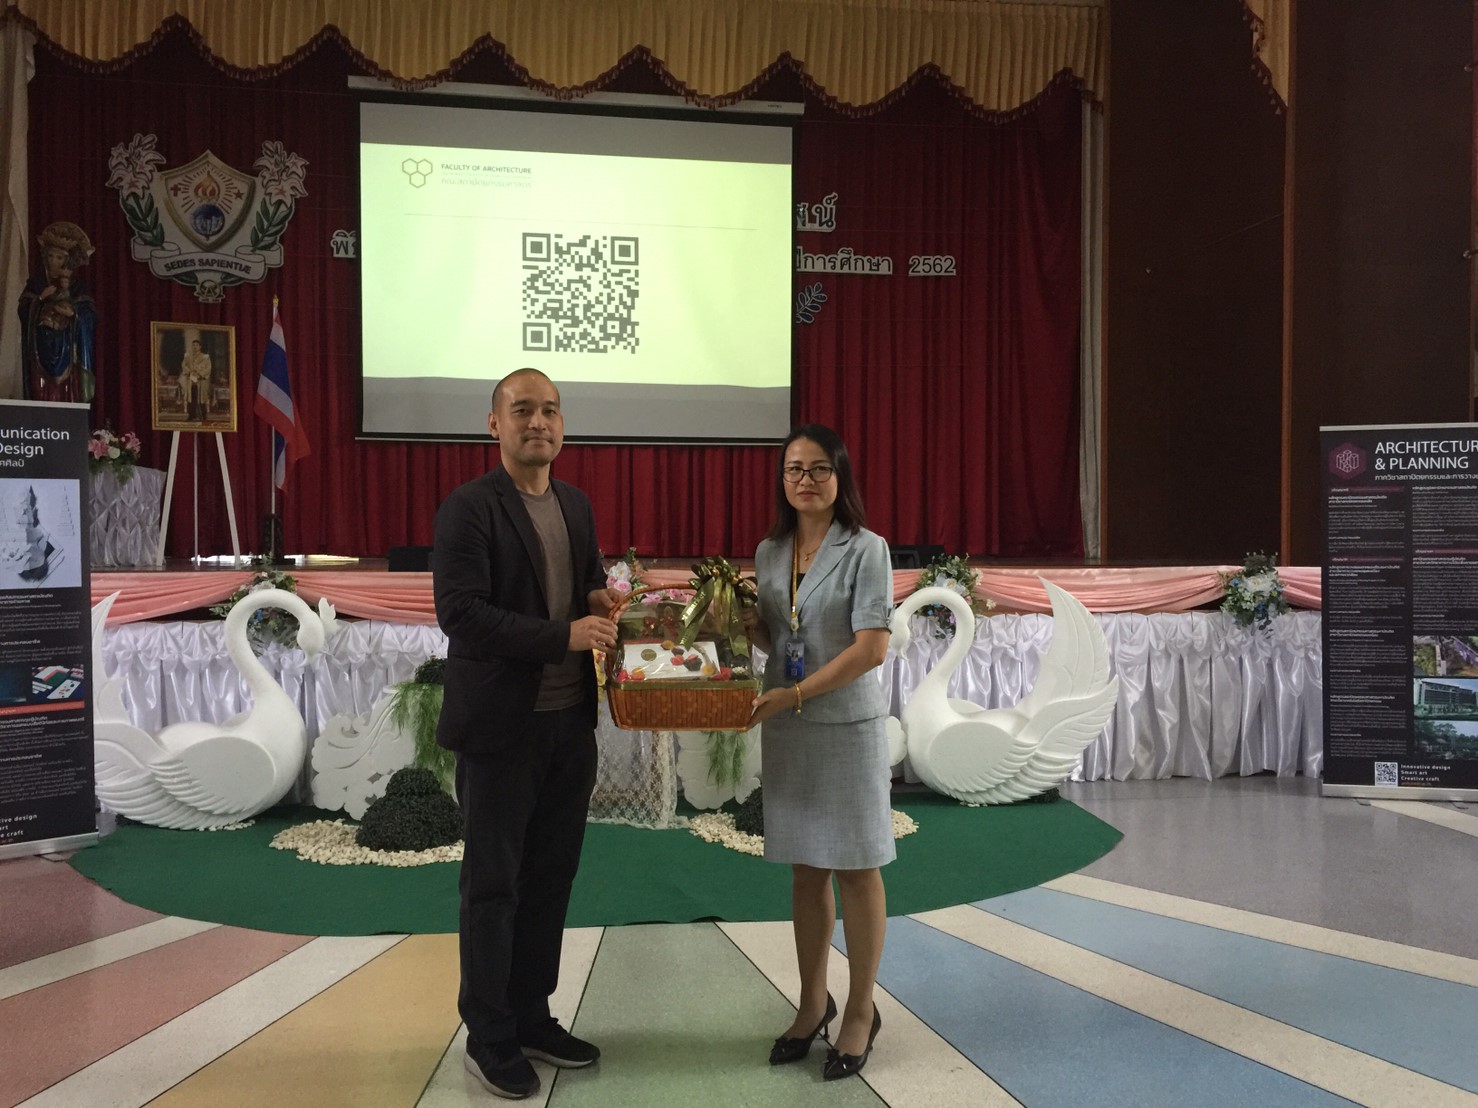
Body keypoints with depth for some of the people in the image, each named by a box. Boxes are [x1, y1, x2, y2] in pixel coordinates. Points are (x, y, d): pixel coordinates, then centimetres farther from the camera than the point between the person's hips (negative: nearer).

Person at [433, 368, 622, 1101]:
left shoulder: (576, 506, 10)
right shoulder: (468, 509, -11)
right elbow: (460, 612, -21)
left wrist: (602, 603, -2)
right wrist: (563, 635, -26)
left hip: (570, 723, 7)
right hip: (501, 727, -7)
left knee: (550, 877, 15)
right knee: (494, 885, 6)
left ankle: (531, 1016, 31)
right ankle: (489, 1040, 21)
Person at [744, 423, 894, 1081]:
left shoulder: (865, 550, -8)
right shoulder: (768, 552, 8)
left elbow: (872, 647, -15)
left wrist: (794, 694, -20)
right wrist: (745, 623, -5)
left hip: (847, 727, -4)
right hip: (786, 729, 5)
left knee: (855, 871, 6)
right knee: (806, 871, 13)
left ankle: (860, 1012, 21)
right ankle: (813, 1002, 29)